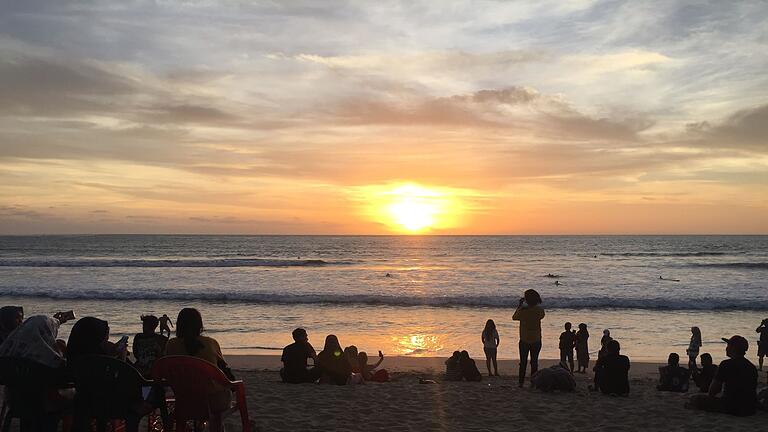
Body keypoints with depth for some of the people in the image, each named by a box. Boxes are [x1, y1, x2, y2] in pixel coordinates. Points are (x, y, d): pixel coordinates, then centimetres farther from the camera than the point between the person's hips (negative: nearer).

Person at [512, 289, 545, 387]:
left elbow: (514, 317, 4)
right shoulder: (539, 310, -9)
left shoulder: (523, 310, -14)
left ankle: (521, 382, 7)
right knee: (534, 362, 8)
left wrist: (520, 305, 11)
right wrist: (537, 304, 17)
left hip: (524, 341, -1)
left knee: (523, 362, 8)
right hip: (536, 341, 1)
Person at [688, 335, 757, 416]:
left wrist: (709, 397, 17)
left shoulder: (726, 364, -10)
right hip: (751, 410, 8)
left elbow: (714, 388, -5)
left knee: (694, 398, -3)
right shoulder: (752, 366, 12)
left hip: (733, 408, -8)